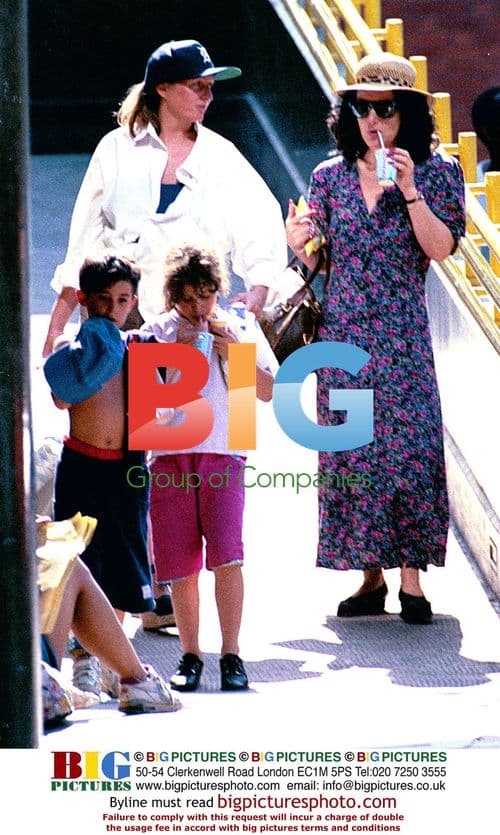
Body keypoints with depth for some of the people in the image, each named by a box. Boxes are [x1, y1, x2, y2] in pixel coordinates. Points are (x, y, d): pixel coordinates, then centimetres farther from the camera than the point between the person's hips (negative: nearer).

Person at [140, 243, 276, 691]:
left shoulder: (240, 327, 9)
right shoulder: (158, 332, 8)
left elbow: (270, 391, 6)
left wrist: (236, 356, -7)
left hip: (223, 455, -1)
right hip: (169, 458, 1)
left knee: (227, 556, -14)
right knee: (180, 565, 2)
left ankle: (231, 654, -6)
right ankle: (190, 655, 13)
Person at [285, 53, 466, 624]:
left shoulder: (436, 172, 1)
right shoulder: (330, 176, 9)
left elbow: (441, 248, -10)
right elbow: (321, 261, 14)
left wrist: (409, 190, -18)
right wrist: (300, 245, -7)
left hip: (401, 334, -3)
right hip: (342, 330, 3)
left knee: (407, 445, -9)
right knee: (351, 449, 1)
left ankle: (410, 576, -3)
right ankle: (371, 576, 8)